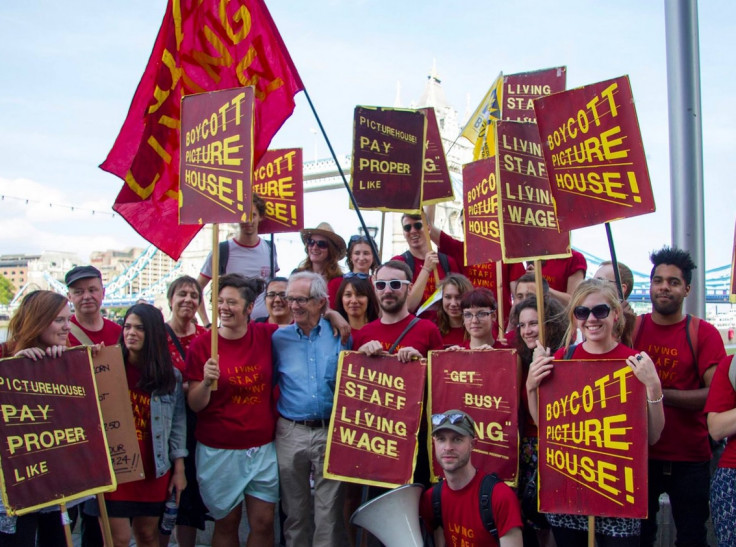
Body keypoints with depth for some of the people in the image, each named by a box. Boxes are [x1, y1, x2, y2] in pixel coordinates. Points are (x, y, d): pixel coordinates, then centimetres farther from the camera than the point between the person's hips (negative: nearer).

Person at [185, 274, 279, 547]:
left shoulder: (267, 335, -2)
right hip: (218, 450, -1)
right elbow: (195, 405, -5)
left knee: (263, 522, 6)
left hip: (263, 448, 1)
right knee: (226, 522, 10)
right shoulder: (202, 345, -6)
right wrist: (206, 382, -25)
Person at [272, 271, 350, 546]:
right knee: (295, 509, 12)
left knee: (329, 511, 4)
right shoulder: (279, 338, 5)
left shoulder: (340, 335, 2)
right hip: (291, 432, 1)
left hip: (331, 432, -1)